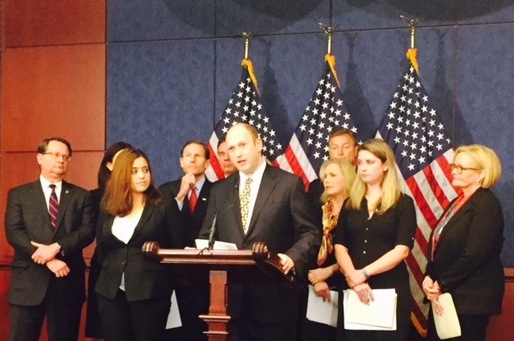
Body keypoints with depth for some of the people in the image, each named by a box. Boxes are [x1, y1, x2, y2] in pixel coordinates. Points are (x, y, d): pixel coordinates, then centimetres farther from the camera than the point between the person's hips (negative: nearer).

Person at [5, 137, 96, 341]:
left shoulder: (81, 196, 11)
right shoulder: (19, 195, 8)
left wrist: (56, 247, -18)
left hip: (67, 281, 1)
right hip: (29, 281, -1)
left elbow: (88, 231, -2)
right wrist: (48, 260, -16)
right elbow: (13, 233, -5)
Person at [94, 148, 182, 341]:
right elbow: (101, 249, 18)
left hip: (150, 291, -3)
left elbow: (177, 247, -1)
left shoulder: (164, 207, 1)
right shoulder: (108, 209, 11)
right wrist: (111, 271, 12)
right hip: (111, 292, 4)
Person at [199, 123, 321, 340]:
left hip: (273, 298, -3)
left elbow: (309, 233, -2)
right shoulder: (219, 190, 14)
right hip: (230, 298, 4)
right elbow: (207, 236, 16)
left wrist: (292, 258, -21)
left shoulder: (289, 183, 1)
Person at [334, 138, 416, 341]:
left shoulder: (403, 203, 0)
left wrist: (364, 273, -14)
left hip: (390, 289, -3)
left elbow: (402, 250, -10)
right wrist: (353, 278, -14)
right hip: (353, 290, 3)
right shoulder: (350, 204, 11)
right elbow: (340, 247, 3)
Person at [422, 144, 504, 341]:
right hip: (445, 295, 9)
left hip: (470, 298, -9)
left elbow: (474, 254, -22)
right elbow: (438, 245, 13)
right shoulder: (458, 202, 15)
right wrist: (429, 278, -4)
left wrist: (441, 284, -16)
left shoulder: (486, 205, -13)